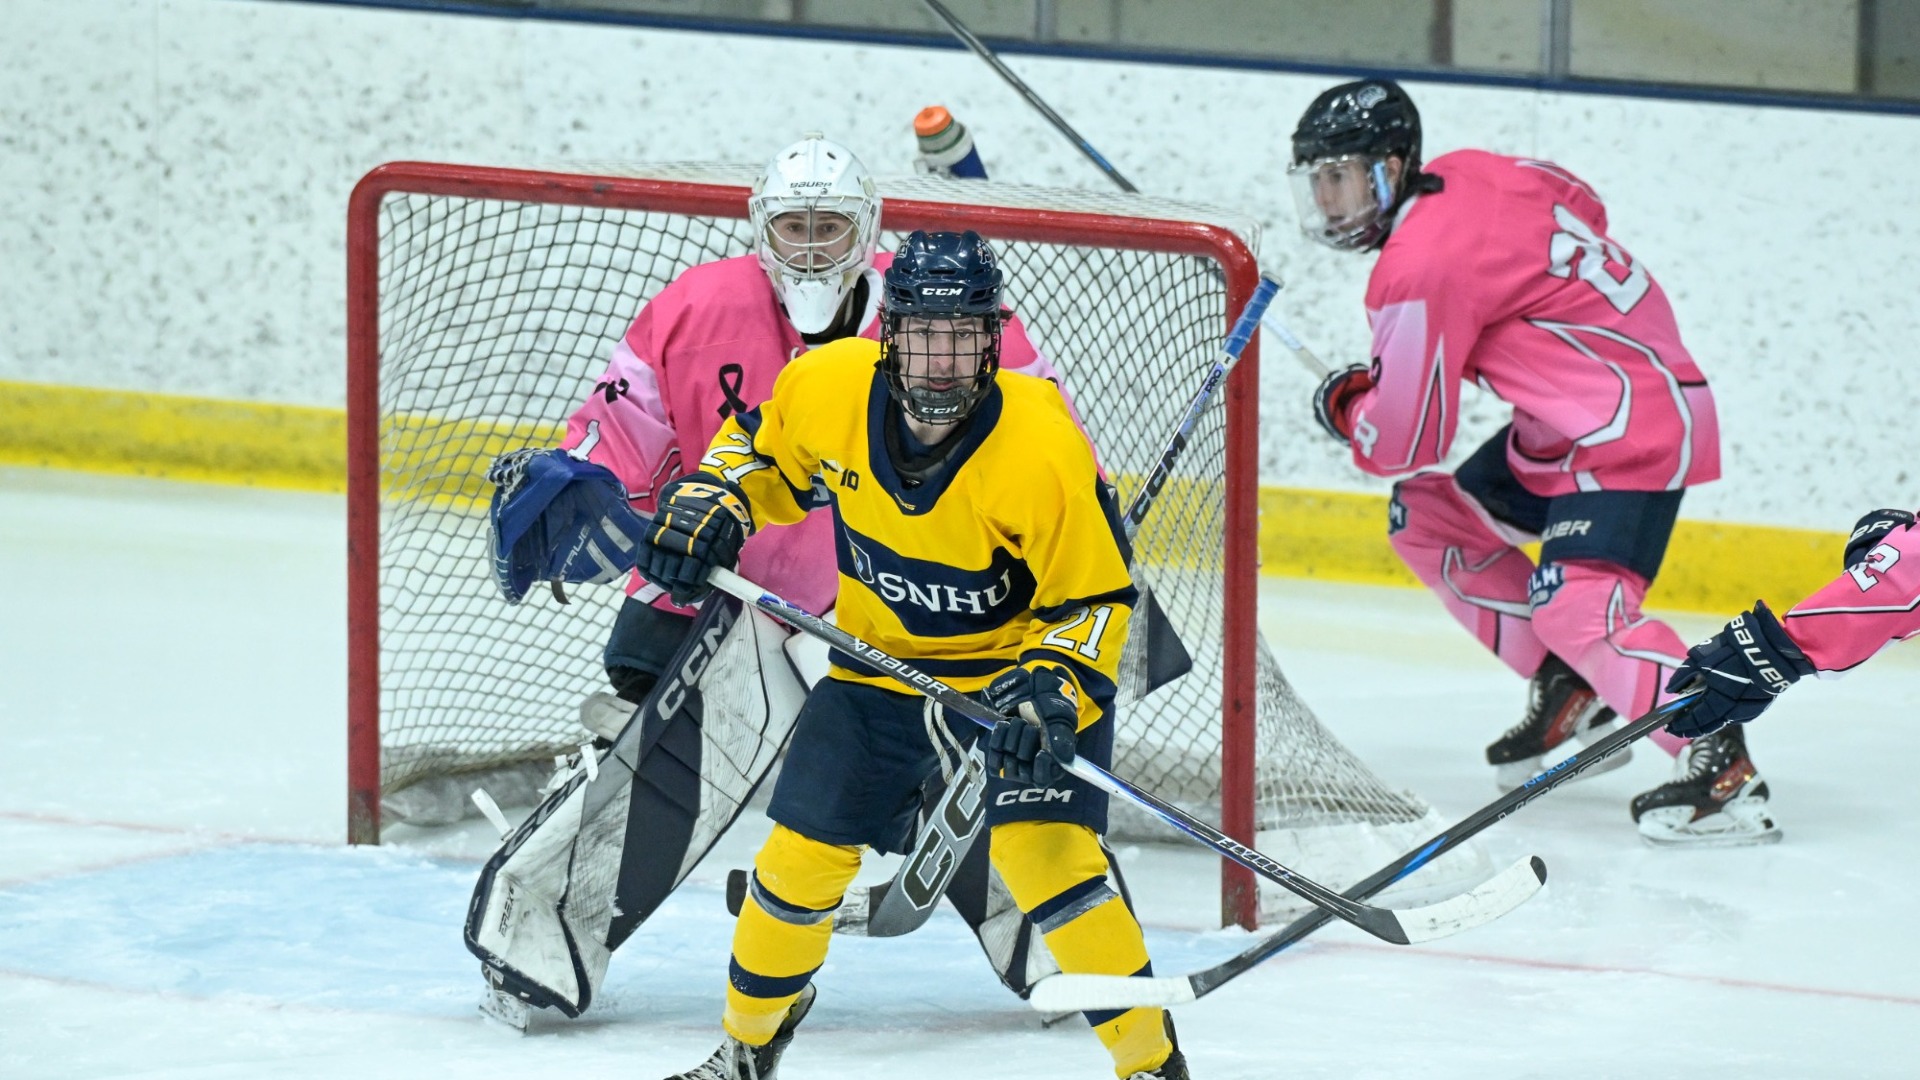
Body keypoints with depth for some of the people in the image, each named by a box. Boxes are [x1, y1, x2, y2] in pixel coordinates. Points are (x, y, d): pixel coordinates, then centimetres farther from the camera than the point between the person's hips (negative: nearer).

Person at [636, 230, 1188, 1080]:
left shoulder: (1042, 447, -30)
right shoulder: (827, 389, -17)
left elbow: (1094, 597, -22)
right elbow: (763, 444, 7)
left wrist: (1050, 691, -36)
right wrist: (711, 499, -10)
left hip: (1022, 655, -5)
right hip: (883, 659, 5)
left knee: (1041, 848, -23)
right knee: (803, 850, 3)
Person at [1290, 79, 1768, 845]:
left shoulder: (1418, 272, -20)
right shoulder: (1467, 173, 5)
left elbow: (1401, 442, -15)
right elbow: (1581, 206, 23)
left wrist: (1343, 405, 8)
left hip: (1631, 434, -11)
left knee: (1576, 607, -28)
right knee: (1427, 517, 16)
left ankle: (1724, 769, -36)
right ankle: (1573, 698, 18)